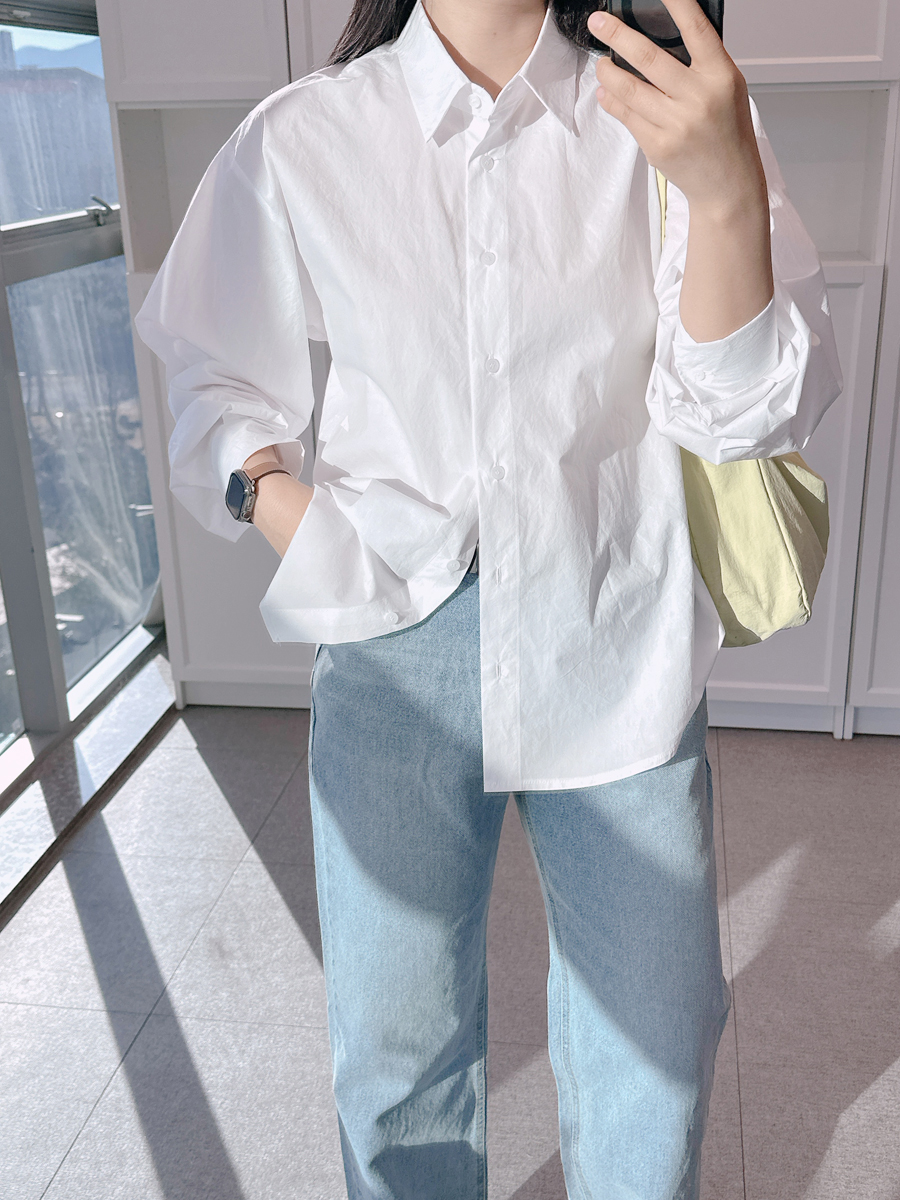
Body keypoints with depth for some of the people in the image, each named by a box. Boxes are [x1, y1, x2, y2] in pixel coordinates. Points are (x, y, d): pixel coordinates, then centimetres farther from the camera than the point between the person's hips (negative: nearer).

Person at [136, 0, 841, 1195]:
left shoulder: (667, 118, -2)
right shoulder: (300, 142, -1)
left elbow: (745, 412, -8)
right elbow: (218, 380, 10)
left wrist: (729, 192, -22)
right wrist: (278, 498, -8)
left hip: (619, 650, 1)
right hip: (398, 655, 0)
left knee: (654, 1043, 12)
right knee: (394, 1050, 13)